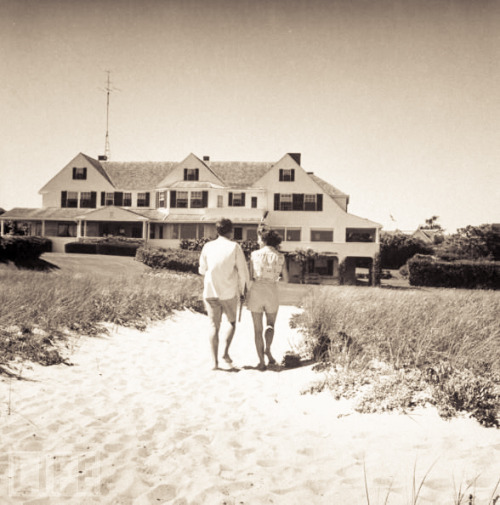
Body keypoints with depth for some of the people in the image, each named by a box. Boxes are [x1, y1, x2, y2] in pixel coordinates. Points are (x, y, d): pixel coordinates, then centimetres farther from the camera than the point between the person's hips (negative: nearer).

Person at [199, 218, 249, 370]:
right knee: (232, 322, 20)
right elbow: (243, 272, -5)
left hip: (210, 292, 2)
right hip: (229, 293, -2)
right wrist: (242, 291, 9)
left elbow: (202, 269, 11)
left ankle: (215, 361, 1)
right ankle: (226, 352, 7)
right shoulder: (234, 247, -6)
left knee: (214, 326, 7)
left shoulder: (208, 246, 2)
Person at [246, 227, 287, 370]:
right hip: (272, 294, 1)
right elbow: (285, 275, 15)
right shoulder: (280, 257, 1)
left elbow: (250, 277, -2)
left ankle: (262, 361, 5)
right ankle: (267, 350, -1)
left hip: (256, 292, -1)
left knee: (258, 329, 9)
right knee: (270, 325, 23)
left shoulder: (255, 254, -3)